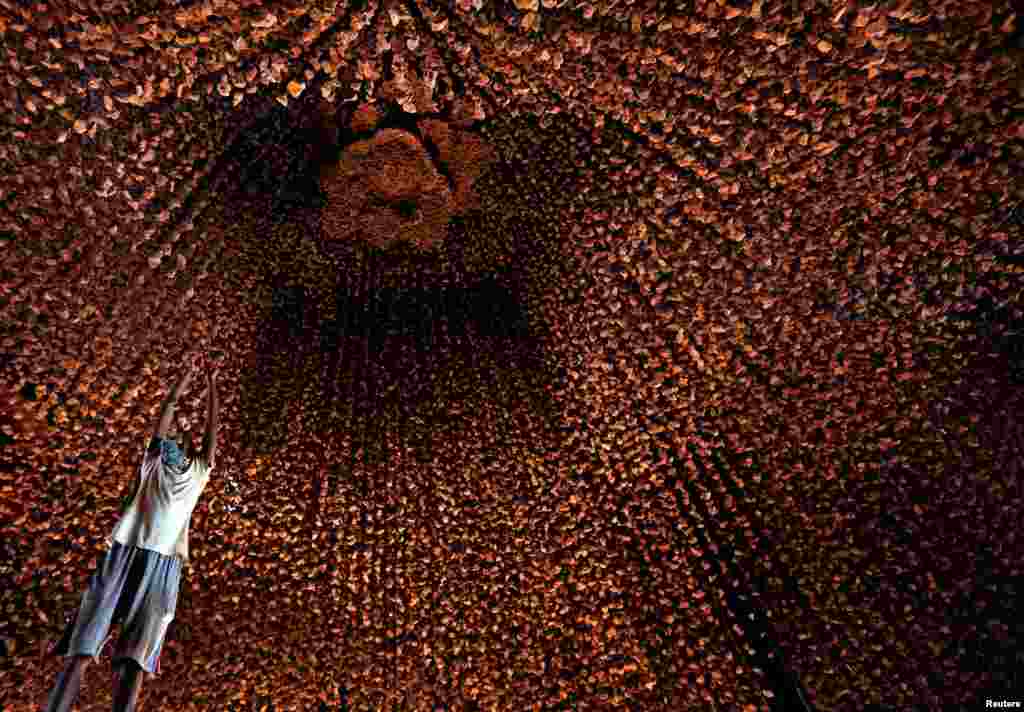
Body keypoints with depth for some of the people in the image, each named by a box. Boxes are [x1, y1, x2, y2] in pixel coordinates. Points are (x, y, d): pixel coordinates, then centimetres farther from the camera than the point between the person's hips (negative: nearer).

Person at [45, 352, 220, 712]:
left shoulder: (198, 471, 20)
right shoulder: (152, 461, 20)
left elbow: (212, 427, 20)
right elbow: (168, 408, 21)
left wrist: (211, 384, 24)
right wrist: (189, 374, 23)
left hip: (163, 562, 0)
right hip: (124, 551, 0)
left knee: (135, 659, -8)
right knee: (81, 650, -8)